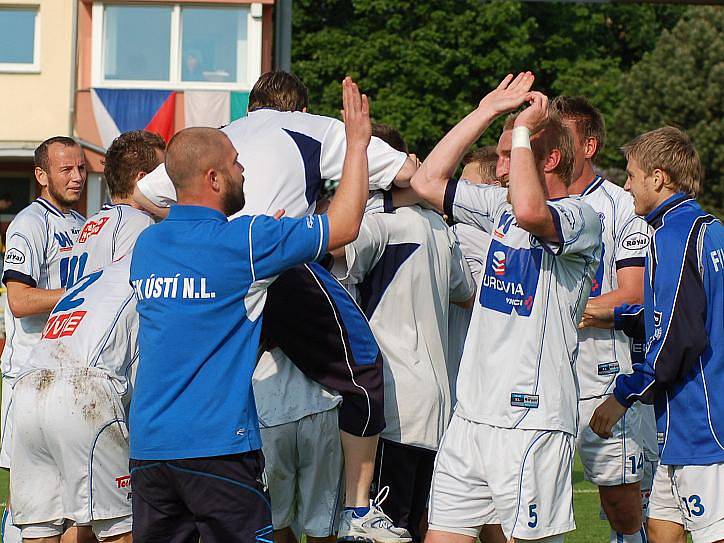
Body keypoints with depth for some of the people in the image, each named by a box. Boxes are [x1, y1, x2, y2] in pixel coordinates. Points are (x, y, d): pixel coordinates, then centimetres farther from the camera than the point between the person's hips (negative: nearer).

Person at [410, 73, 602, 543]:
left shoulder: (582, 218, -8)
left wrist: (522, 129, -16)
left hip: (532, 422, -7)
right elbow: (428, 182, 14)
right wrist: (487, 112, 11)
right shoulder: (501, 207, 15)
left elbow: (530, 210, -29)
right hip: (472, 416, 7)